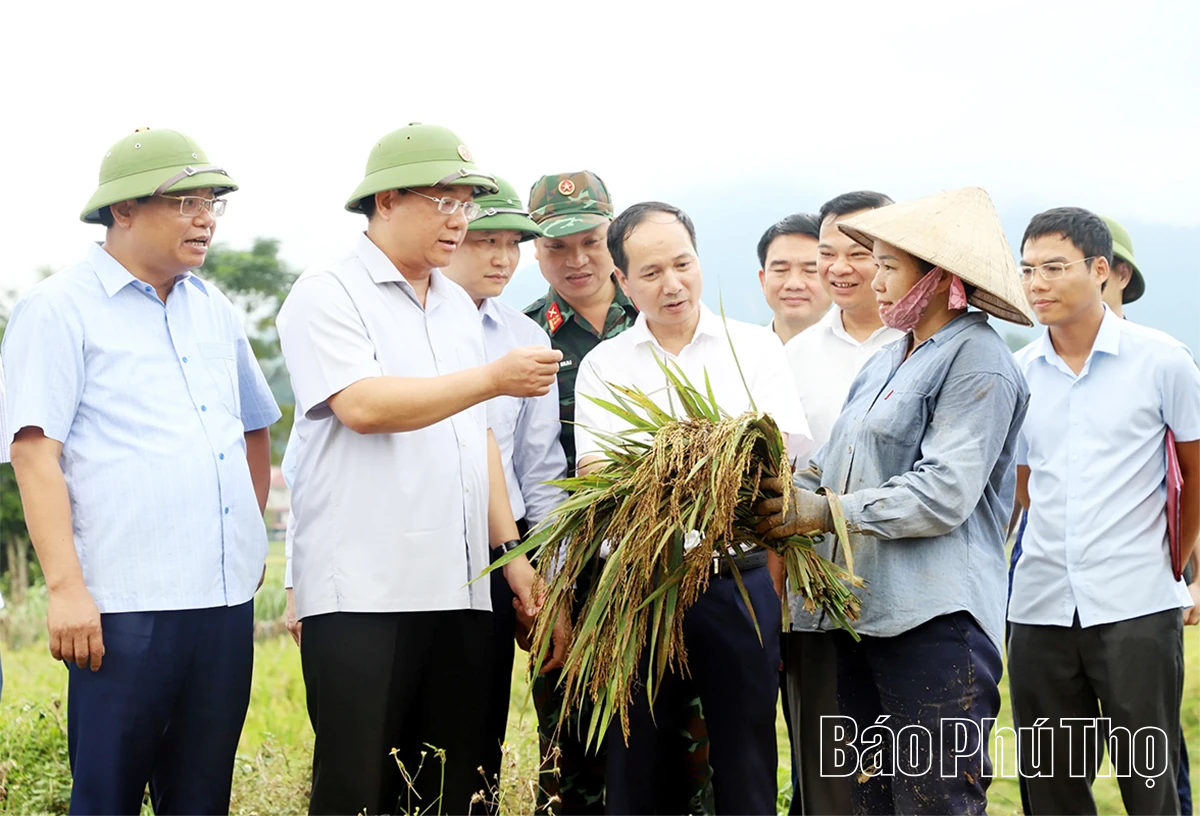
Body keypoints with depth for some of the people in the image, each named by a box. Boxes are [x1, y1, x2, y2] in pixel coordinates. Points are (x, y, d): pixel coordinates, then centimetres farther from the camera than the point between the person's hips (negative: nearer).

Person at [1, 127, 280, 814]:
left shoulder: (215, 312, 17)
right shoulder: (60, 311, -2)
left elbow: (255, 432, 29)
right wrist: (66, 588, -16)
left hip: (226, 597, 6)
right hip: (125, 603, -6)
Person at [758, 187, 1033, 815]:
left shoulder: (977, 363, -8)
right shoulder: (887, 362, 20)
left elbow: (943, 494, -18)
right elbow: (835, 467, 18)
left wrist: (825, 512, -17)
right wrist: (779, 493, -1)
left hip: (935, 623, -9)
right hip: (865, 616, 9)